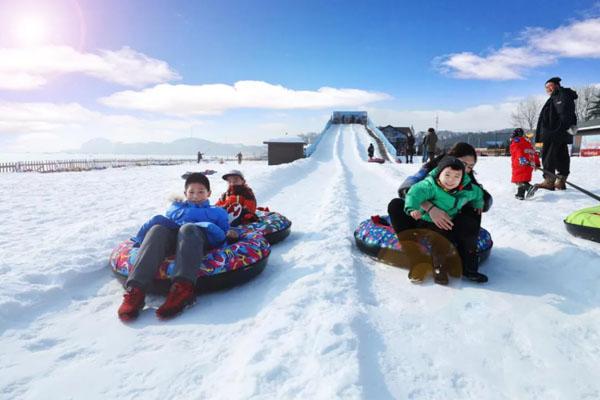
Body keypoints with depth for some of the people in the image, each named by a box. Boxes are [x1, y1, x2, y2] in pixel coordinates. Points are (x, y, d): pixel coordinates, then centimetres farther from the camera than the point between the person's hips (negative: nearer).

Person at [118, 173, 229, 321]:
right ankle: (135, 289, -46)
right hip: (173, 238, 2)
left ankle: (182, 288, -55)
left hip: (202, 239, -2)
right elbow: (176, 214, 12)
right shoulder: (177, 205, 37)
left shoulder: (216, 211, 34)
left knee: (187, 228, -35)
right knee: (157, 229, -30)